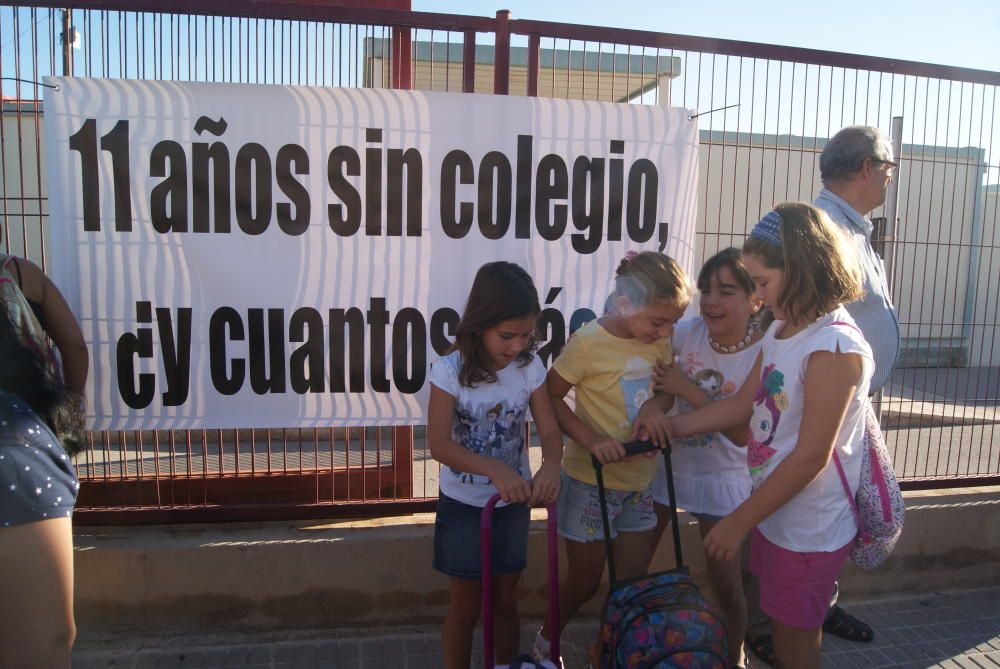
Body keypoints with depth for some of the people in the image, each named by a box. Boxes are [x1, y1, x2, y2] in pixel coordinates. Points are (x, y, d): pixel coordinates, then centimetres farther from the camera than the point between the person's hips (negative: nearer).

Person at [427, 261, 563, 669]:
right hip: (463, 505, -3)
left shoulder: (530, 368, -11)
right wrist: (495, 469, -38)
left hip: (513, 503, 3)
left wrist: (550, 465, -35)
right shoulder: (450, 371, -21)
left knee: (505, 601, 19)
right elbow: (439, 444, -23)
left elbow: (549, 429, -12)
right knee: (465, 608, 13)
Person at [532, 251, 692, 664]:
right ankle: (547, 641, 40)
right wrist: (590, 438, -27)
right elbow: (550, 397, -14)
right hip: (591, 482, -5)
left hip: (640, 480, 5)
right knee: (585, 582, 11)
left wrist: (657, 406, -14)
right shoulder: (589, 342, -21)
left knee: (634, 580, 14)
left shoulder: (659, 339, -4)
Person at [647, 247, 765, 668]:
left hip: (721, 477, -2)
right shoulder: (689, 332, -14)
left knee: (725, 580, 8)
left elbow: (744, 432, -20)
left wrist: (689, 390, -28)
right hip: (666, 462, 3)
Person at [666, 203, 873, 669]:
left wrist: (738, 521, -19)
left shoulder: (835, 346, -23)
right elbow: (743, 404, 11)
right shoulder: (781, 331, 4)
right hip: (774, 515, 8)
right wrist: (674, 426, 3)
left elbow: (811, 455, -24)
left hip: (809, 531, -7)